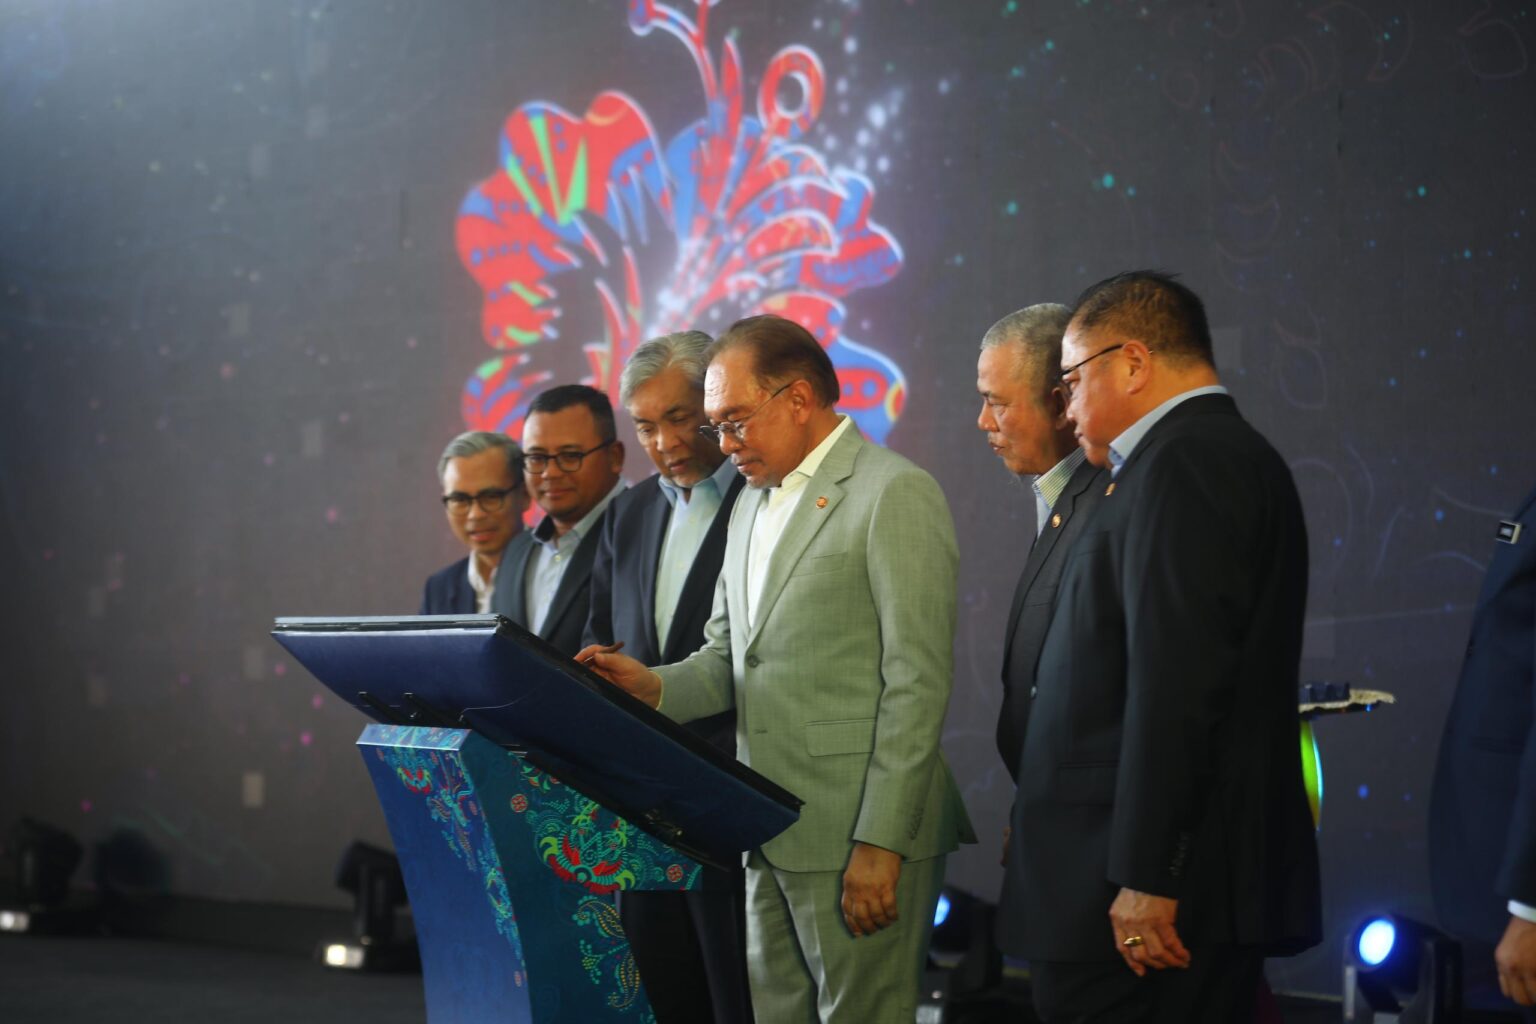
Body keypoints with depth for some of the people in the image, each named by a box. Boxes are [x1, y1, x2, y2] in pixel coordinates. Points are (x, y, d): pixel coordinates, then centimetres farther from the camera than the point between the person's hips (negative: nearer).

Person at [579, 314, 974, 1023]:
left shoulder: (896, 494, -9)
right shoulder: (753, 503, 18)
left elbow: (917, 684, -14)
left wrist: (880, 844, -18)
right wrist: (652, 686, -2)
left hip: (859, 835, -8)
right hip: (769, 838, 8)